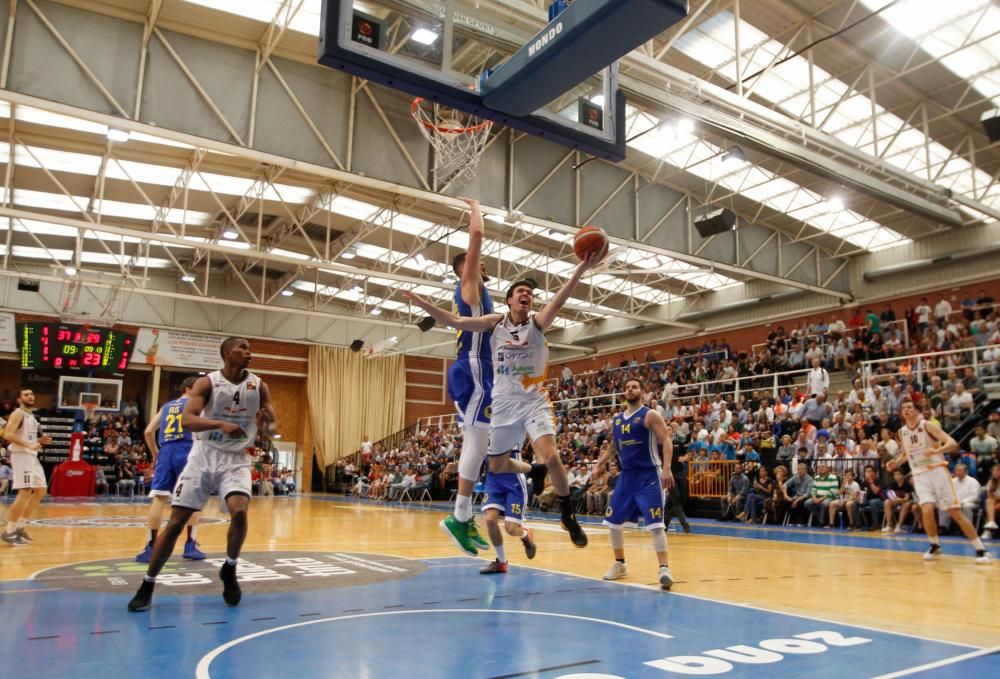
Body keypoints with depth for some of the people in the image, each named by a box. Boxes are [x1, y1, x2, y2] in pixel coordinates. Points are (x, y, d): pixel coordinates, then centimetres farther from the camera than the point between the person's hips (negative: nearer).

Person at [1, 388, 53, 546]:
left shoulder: (31, 416, 18)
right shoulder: (18, 414, -10)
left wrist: (40, 440, 9)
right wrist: (29, 445, -27)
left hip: (32, 456, 10)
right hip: (21, 455, -10)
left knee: (41, 491, 11)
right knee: (25, 492, -14)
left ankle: (19, 527, 17)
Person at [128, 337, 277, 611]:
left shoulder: (258, 385, -2)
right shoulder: (207, 382, -9)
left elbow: (273, 426, 1)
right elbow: (187, 419, -21)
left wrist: (265, 427, -23)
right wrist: (220, 424, -38)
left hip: (236, 459, 1)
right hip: (204, 456, -1)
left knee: (240, 512, -22)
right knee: (175, 523, -2)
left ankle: (229, 569, 4)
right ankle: (147, 586, 14)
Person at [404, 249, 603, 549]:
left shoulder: (538, 323, -6)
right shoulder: (496, 322, 0)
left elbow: (558, 301, -25)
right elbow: (455, 321, -2)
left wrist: (582, 268, -40)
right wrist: (421, 303, -8)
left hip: (535, 401, -3)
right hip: (504, 404, 3)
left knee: (550, 457, -23)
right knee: (496, 466, 11)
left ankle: (568, 516, -2)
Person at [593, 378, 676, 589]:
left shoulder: (650, 415, -7)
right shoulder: (616, 419, 11)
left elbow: (667, 441, -15)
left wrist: (666, 468, -27)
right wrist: (600, 464, 14)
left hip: (649, 475, -7)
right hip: (626, 475, 7)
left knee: (655, 523, -13)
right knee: (613, 521, 10)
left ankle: (664, 568, -7)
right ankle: (619, 564, 25)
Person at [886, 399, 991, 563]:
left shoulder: (928, 425, -7)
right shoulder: (902, 432, 8)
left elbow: (953, 443, -16)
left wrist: (936, 450, -34)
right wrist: (896, 462, 6)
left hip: (937, 471, -3)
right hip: (919, 476, 3)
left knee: (955, 512, -6)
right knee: (927, 511, -17)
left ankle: (981, 550, 5)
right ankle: (935, 545, 7)